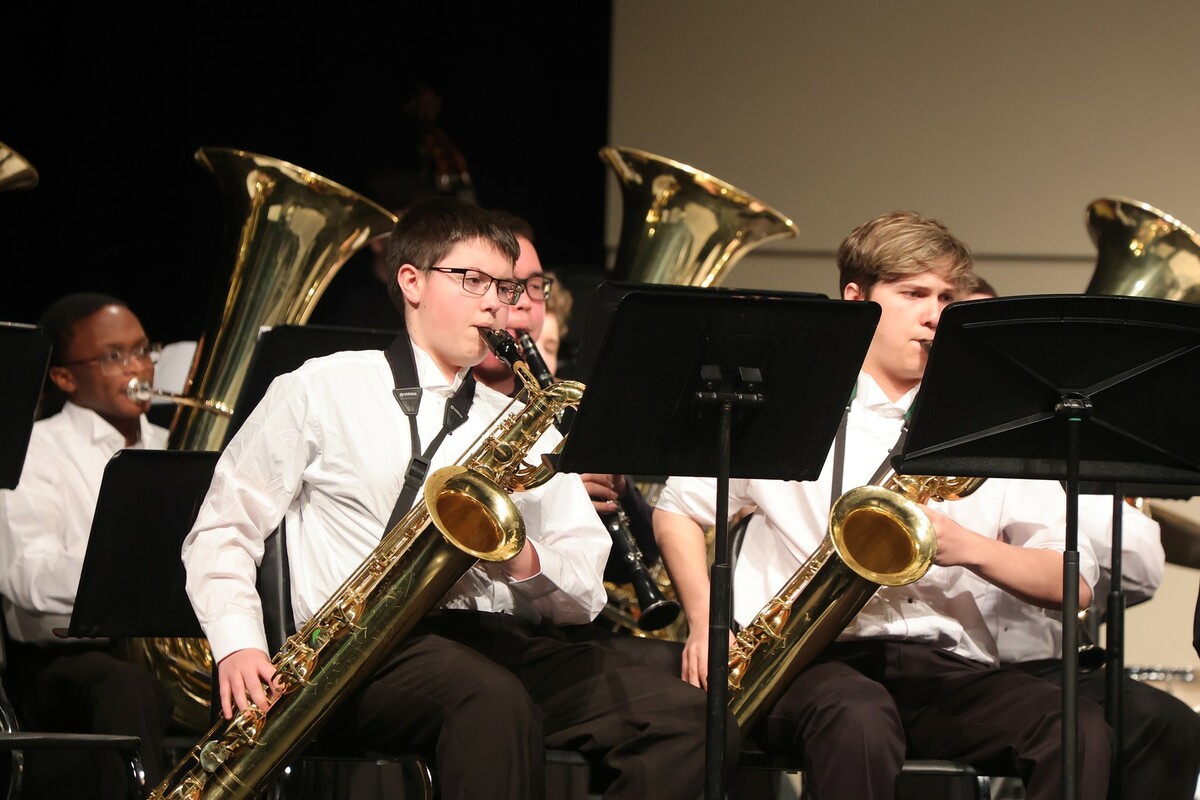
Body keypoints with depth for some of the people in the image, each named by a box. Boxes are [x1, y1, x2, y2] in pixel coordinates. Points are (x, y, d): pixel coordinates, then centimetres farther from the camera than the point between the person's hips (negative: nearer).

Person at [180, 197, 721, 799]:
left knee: (679, 717, -21)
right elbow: (221, 531, 9)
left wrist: (524, 558, -7)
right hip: (361, 647, -5)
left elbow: (584, 596, 16)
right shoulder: (320, 390, 11)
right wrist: (239, 646, -9)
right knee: (495, 698, -39)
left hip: (499, 637, 5)